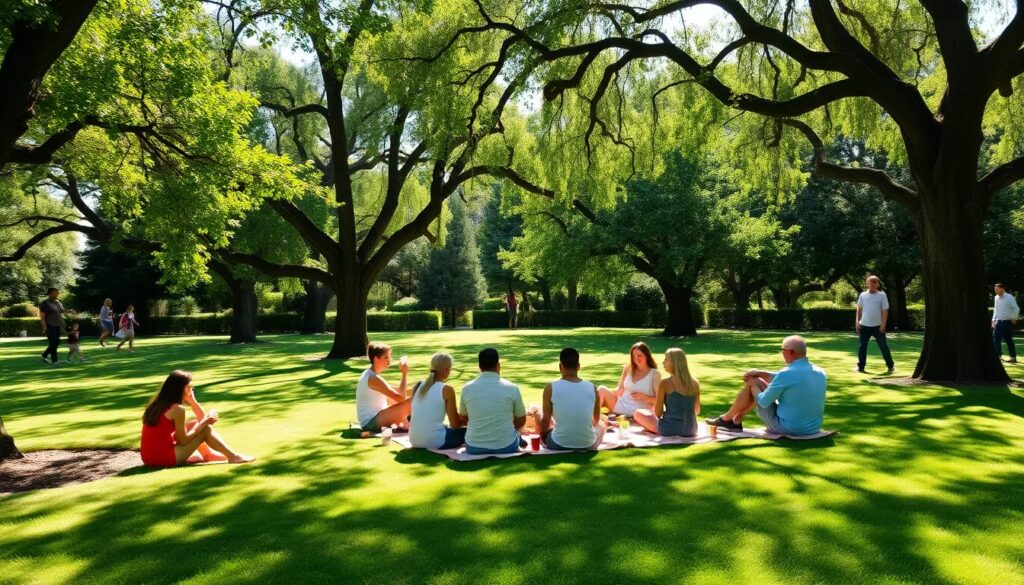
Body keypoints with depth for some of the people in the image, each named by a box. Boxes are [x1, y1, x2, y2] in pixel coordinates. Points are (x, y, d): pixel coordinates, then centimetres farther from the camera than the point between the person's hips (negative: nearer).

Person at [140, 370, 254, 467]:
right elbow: (184, 440, -10)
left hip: (149, 457, 9)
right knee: (206, 429, 0)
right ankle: (233, 456, 8)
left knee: (193, 425, 20)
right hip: (163, 458, -9)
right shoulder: (177, 409, -17)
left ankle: (208, 454, 33)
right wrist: (204, 422, -4)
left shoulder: (157, 402, 9)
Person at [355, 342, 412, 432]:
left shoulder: (369, 375, 11)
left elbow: (395, 391, 17)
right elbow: (400, 398, -23)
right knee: (410, 403, -21)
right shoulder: (374, 378, -20)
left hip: (369, 420, 11)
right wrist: (404, 374, -17)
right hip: (371, 421, -11)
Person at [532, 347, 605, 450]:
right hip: (588, 446, 2)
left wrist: (542, 437, 20)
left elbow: (546, 421, -1)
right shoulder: (592, 388, -5)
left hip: (558, 446, -2)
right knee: (601, 425, 35)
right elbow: (596, 420, 10)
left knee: (538, 414, 25)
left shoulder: (551, 388, -11)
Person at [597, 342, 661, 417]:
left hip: (638, 412, -5)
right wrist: (608, 393, 0)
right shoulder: (628, 369, 12)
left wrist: (643, 397, -15)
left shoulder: (654, 374, 1)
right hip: (621, 405, 5)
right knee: (602, 390, -19)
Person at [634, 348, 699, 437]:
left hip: (669, 431, -5)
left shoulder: (665, 383, -13)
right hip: (691, 431, 5)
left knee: (638, 413, 18)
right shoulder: (694, 383, 1)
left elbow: (658, 413, -9)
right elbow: (697, 411, 11)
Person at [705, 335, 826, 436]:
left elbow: (764, 402, -12)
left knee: (753, 383, 5)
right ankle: (736, 421, 31)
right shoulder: (821, 373, 1)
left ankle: (727, 419, 23)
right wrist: (759, 373, 15)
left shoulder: (786, 373, -24)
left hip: (787, 428, -8)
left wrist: (753, 386, 7)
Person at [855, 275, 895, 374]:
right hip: (864, 325, 2)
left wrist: (883, 325, -10)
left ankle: (891, 366, 16)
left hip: (878, 326, -2)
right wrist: (857, 322, 2)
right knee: (862, 346, 3)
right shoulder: (863, 295, 4)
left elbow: (885, 311, -4)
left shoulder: (882, 295, -2)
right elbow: (859, 309, 10)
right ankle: (860, 367, 10)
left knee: (883, 346, 3)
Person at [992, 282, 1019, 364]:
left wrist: (1013, 318, -10)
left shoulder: (1009, 297, -11)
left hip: (1007, 322, -6)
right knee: (995, 338, 0)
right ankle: (997, 355, 3)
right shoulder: (996, 298, 11)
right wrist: (994, 320, 15)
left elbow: (1016, 309, -13)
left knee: (1008, 339, -3)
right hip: (999, 321, 6)